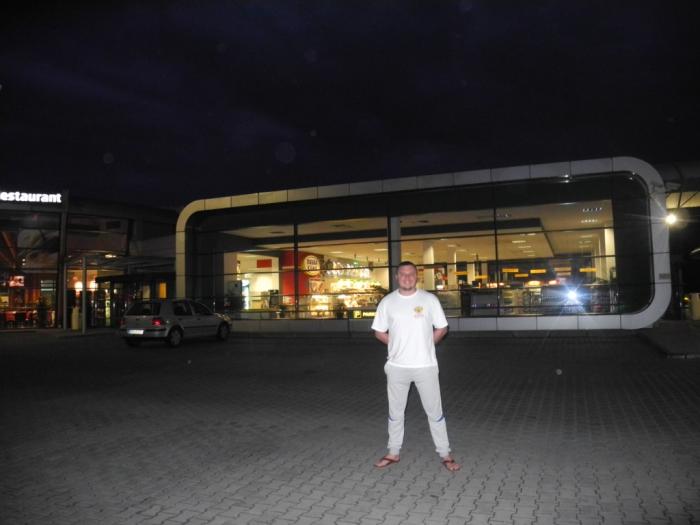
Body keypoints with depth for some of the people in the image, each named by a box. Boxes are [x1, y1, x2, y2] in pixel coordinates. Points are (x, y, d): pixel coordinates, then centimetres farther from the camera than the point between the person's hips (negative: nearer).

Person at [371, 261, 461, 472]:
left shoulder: (429, 299, -4)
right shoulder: (387, 302, -1)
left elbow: (441, 328, 4)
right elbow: (379, 332, 7)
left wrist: (425, 345, -1)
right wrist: (397, 345, 1)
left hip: (425, 365, -1)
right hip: (397, 366, 2)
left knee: (435, 411, 8)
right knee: (395, 412, 14)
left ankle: (445, 454, 21)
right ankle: (393, 453, 29)